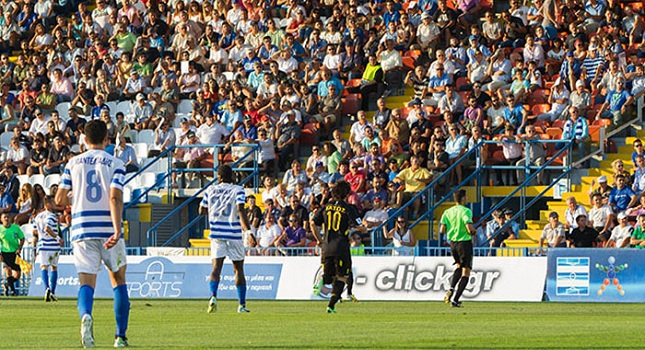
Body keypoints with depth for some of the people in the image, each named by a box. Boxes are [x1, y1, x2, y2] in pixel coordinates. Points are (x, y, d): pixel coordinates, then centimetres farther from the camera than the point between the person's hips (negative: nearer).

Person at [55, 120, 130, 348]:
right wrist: (117, 231, -22)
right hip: (108, 229, -1)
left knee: (86, 282, -3)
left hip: (82, 230, 1)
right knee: (118, 280, 15)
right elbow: (115, 198, -14)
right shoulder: (115, 164, 0)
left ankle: (86, 315, -37)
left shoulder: (73, 163, 8)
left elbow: (60, 199, 7)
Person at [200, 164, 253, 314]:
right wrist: (248, 230, -16)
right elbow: (240, 209, -15)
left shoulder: (211, 190, 8)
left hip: (216, 234, 2)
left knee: (216, 267, -4)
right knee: (238, 269, 8)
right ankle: (242, 305, 10)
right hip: (234, 234, -2)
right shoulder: (237, 190, -1)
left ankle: (213, 296, -28)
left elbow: (202, 210, 13)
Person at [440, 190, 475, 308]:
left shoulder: (448, 212, 3)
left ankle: (451, 288, 7)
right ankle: (455, 300, -7)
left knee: (459, 266, 30)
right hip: (465, 242, -6)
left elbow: (442, 230, 0)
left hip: (452, 242, 6)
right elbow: (469, 228, -23)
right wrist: (474, 231, 0)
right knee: (466, 272, 1)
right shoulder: (466, 211, -13)